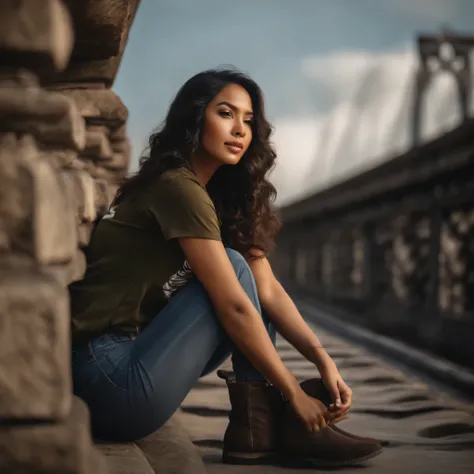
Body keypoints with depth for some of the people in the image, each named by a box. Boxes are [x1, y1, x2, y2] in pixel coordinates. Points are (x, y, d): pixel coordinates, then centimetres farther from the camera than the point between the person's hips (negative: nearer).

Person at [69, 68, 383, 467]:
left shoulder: (223, 196, 13)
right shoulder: (178, 189, -15)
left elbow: (267, 290, 4)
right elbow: (233, 306, -19)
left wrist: (323, 360, -8)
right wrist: (294, 394, -15)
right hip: (108, 372, -9)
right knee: (234, 268, -11)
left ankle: (258, 428, -6)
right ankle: (262, 426, -9)